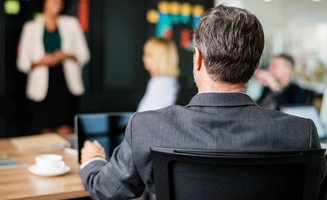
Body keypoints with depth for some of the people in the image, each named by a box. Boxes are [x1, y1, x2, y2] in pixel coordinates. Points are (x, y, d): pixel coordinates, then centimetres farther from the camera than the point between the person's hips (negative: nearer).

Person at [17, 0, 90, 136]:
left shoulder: (71, 24, 12)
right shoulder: (31, 27, 11)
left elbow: (84, 55, 10)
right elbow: (22, 63, 8)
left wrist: (67, 55, -9)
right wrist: (40, 62, -11)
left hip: (66, 84, 0)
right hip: (42, 88, 0)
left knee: (65, 131, -9)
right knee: (46, 132, -2)